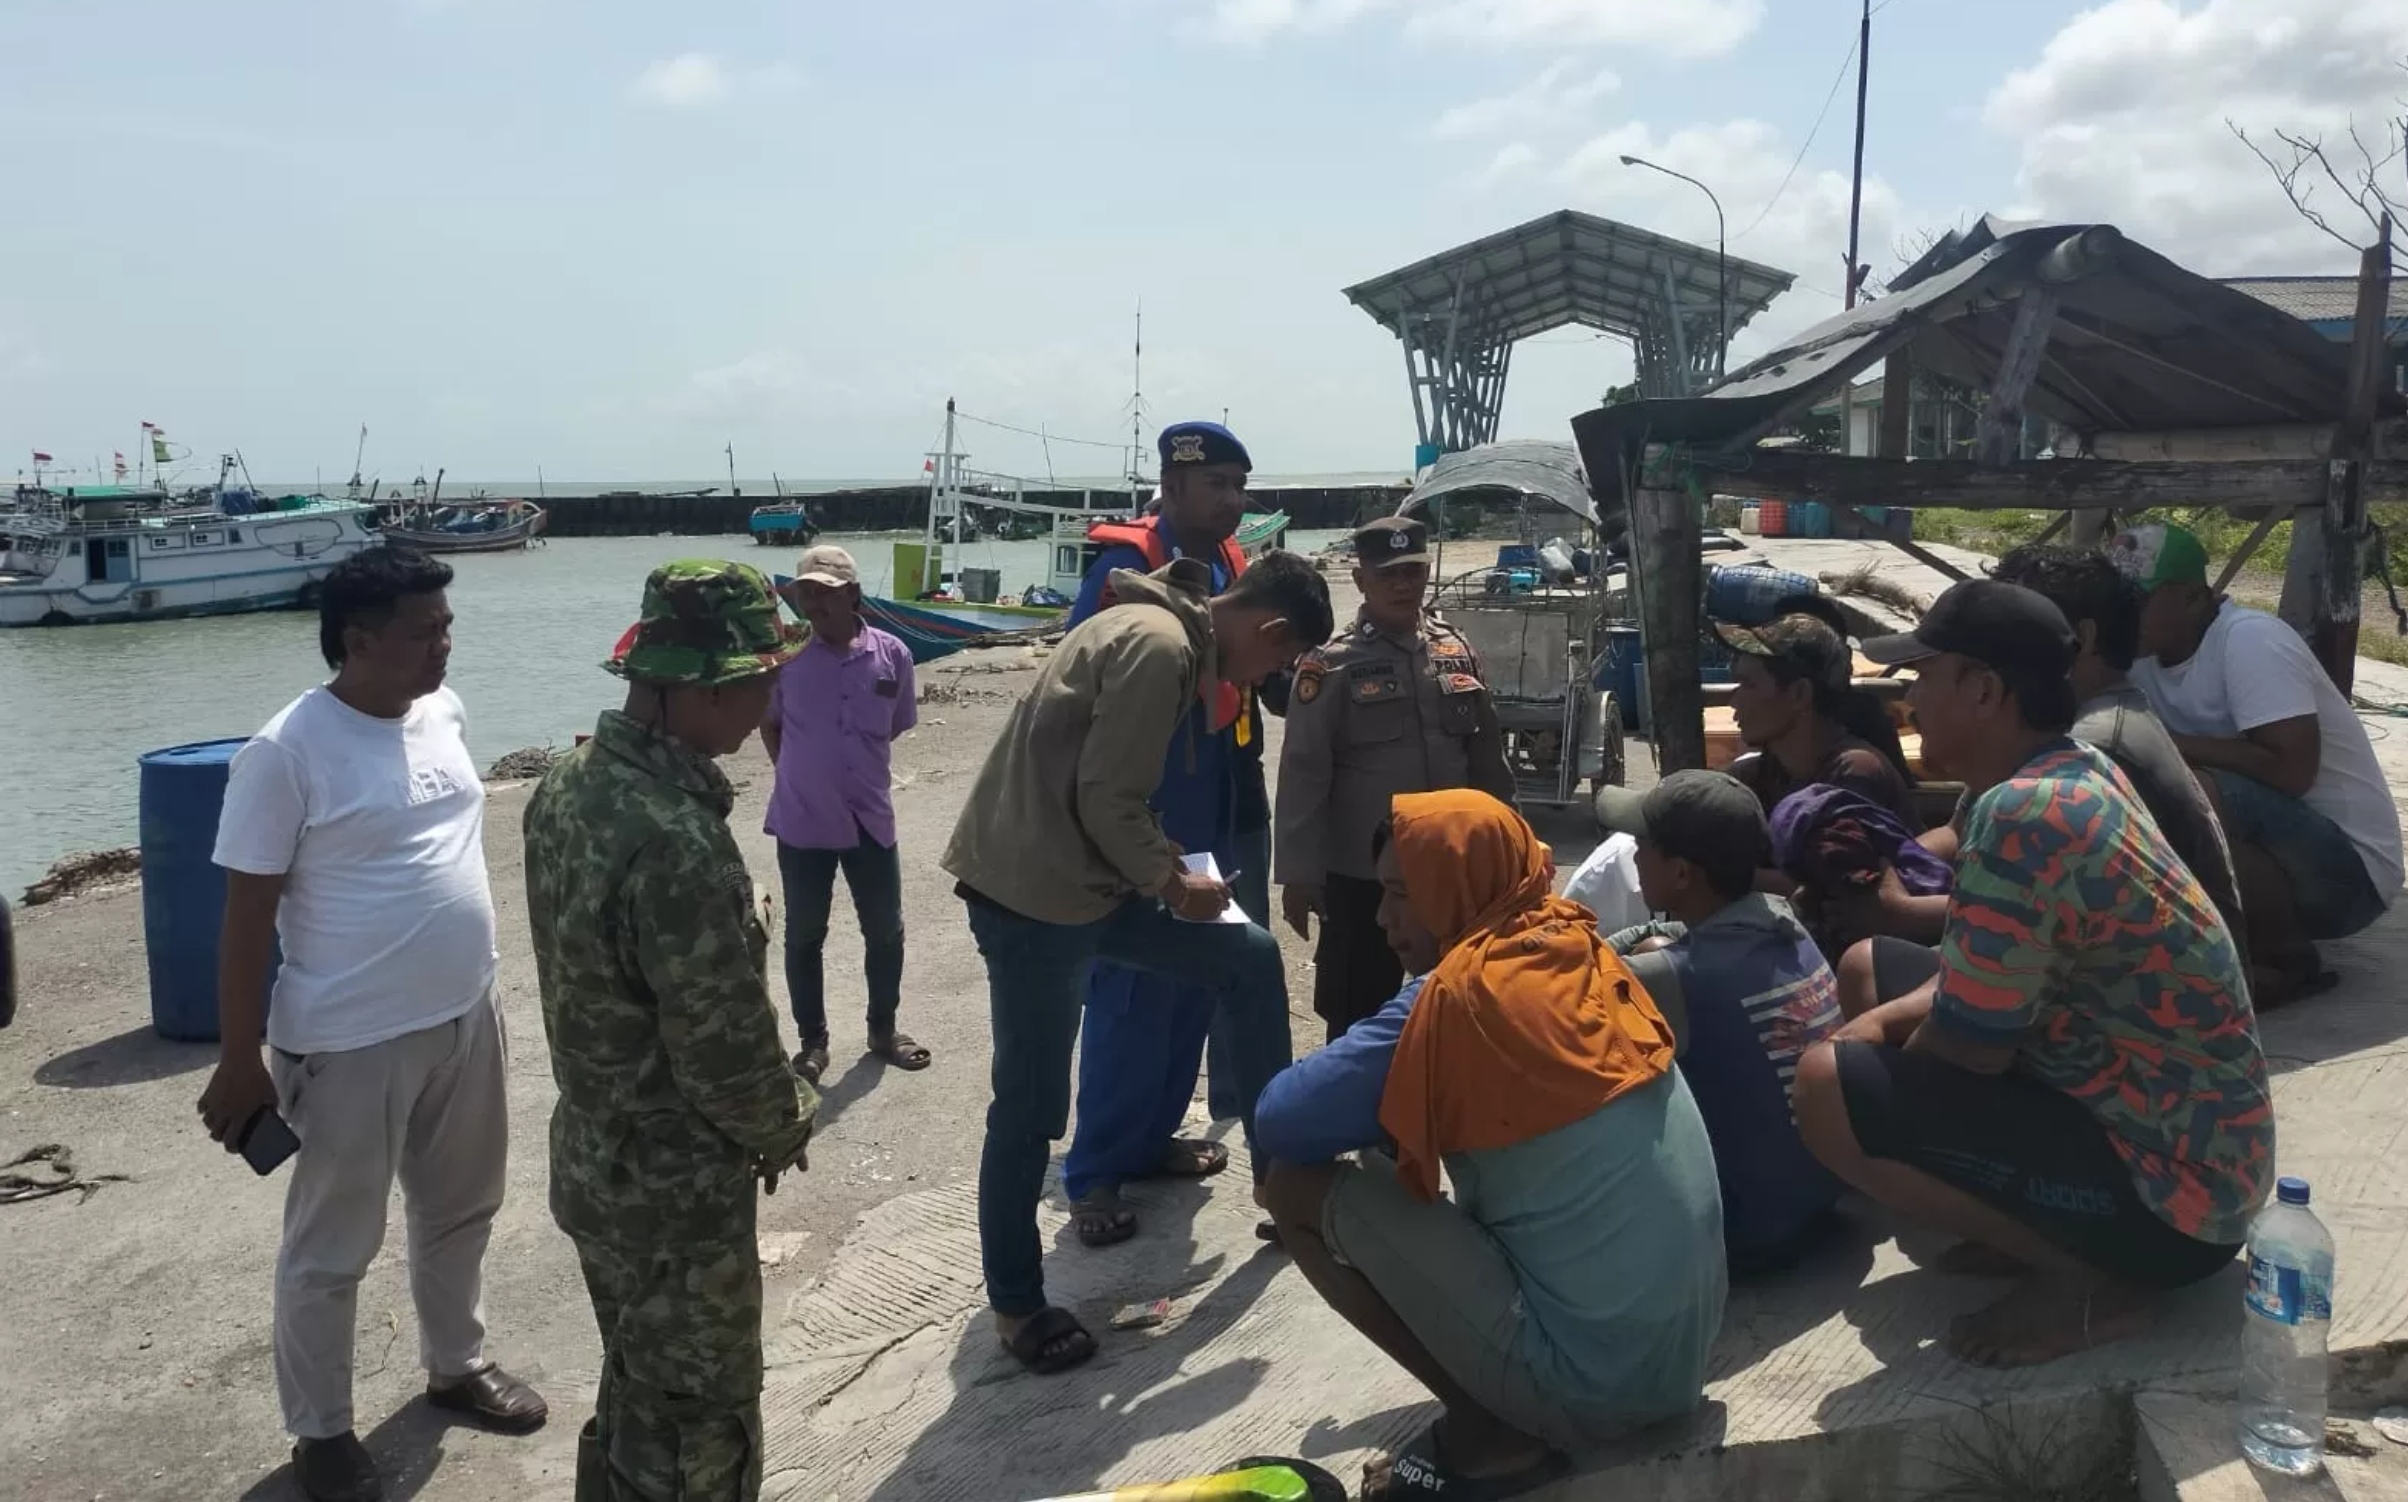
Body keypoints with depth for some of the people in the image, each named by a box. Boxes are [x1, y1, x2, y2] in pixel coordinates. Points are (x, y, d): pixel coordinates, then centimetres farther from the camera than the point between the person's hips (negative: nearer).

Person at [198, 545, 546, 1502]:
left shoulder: (443, 712, 2)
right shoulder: (287, 752, -19)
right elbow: (247, 914, -15)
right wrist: (239, 1062, -11)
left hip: (464, 1021, 7)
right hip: (350, 1043, -7)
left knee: (461, 1213, 23)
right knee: (331, 1250, 11)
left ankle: (456, 1366, 44)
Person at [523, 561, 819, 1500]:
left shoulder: (569, 784, -2)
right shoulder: (677, 841, -32)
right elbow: (726, 1050, -25)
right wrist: (783, 1126, -4)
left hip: (593, 1160, 9)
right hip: (675, 1189, -9)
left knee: (637, 1394, 27)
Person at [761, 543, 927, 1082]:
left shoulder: (892, 654, -6)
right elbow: (769, 725, 6)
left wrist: (849, 768, 10)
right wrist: (800, 775, 3)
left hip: (870, 817, 1)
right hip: (801, 821, -1)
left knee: (886, 931, 14)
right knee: (804, 936, 11)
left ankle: (883, 1029, 34)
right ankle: (812, 1041, 27)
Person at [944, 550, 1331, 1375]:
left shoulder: (1159, 629, 14)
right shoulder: (1159, 645, -18)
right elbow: (1105, 798, -21)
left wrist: (1163, 866, 9)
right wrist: (1171, 881, -7)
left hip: (1077, 876, 10)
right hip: (1031, 890, -10)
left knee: (1249, 958, 12)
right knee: (1030, 1109, 3)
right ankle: (1016, 1305, 21)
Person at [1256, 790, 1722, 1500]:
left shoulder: (1460, 992, -16)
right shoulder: (1584, 956, 7)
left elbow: (1281, 1121, -12)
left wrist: (1362, 1096, 7)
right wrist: (1400, 1118, 12)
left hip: (1588, 1374, -8)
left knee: (1299, 1188, -3)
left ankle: (1494, 1435, 0)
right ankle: (1510, 1415, 12)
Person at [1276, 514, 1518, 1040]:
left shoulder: (1457, 651, 5)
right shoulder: (1332, 667, -9)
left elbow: (1488, 757, 11)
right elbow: (1303, 777, -10)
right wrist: (1298, 874, -12)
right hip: (1362, 875, -4)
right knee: (1358, 1020, 7)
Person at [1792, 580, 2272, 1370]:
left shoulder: (2025, 815, -26)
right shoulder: (2078, 772, 4)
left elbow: (1969, 1048, -20)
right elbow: (1987, 980, 14)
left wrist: (1887, 1055, 1)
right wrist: (1881, 1021, 2)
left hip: (2171, 1192, -10)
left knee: (1829, 1090, -19)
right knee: (1870, 1047, 18)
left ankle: (2085, 1283, -5)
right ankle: (2062, 1244, 11)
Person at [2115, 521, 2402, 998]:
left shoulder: (2249, 640, -20)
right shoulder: (2144, 653, 3)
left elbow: (2291, 769, -29)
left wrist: (2171, 743, -24)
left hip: (2346, 867, -8)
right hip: (2263, 845, 8)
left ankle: (2287, 960, -10)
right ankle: (2251, 940, 3)